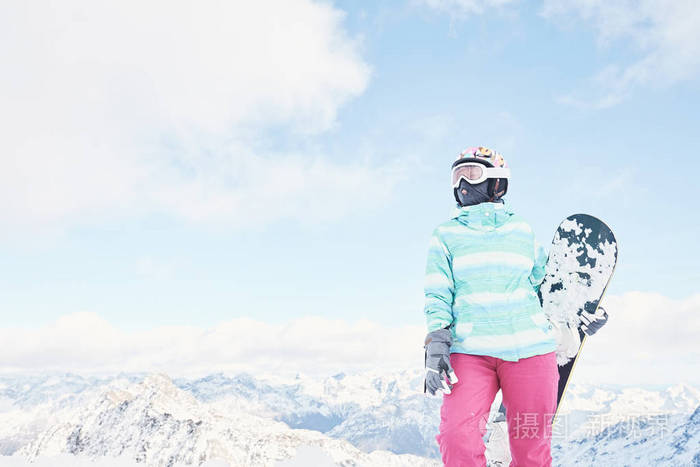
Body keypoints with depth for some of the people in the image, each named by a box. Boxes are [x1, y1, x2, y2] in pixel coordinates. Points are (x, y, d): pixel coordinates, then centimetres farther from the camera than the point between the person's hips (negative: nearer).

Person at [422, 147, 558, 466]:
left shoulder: (522, 230, 13)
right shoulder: (446, 234, 11)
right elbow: (438, 295, 5)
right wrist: (436, 346, -5)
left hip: (528, 349, 1)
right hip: (470, 351, -1)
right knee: (457, 437, -18)